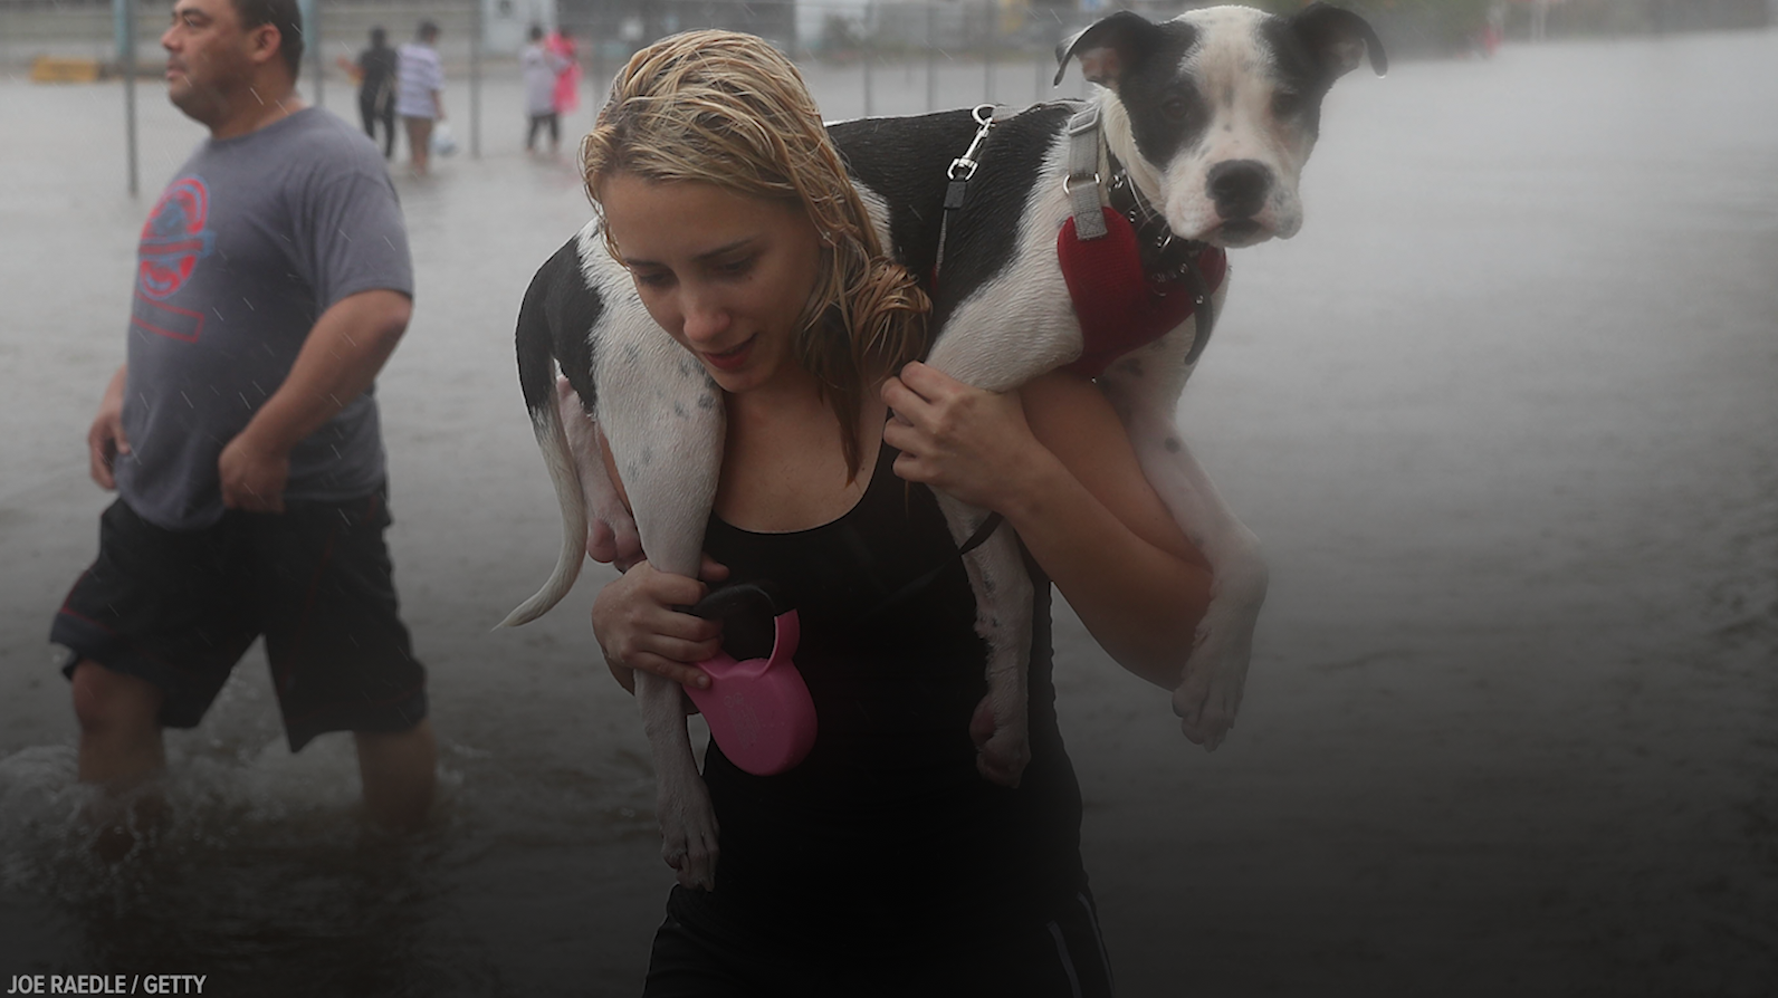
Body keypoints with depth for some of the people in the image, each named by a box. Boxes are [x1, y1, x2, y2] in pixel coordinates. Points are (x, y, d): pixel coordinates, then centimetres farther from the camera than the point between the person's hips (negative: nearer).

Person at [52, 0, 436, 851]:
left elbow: (377, 310, -31)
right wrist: (123, 390, 11)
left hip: (297, 506, -8)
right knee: (105, 691, 10)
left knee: (380, 709, 6)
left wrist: (266, 443, -26)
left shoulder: (326, 162, -17)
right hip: (166, 496, 9)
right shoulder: (206, 162, 13)